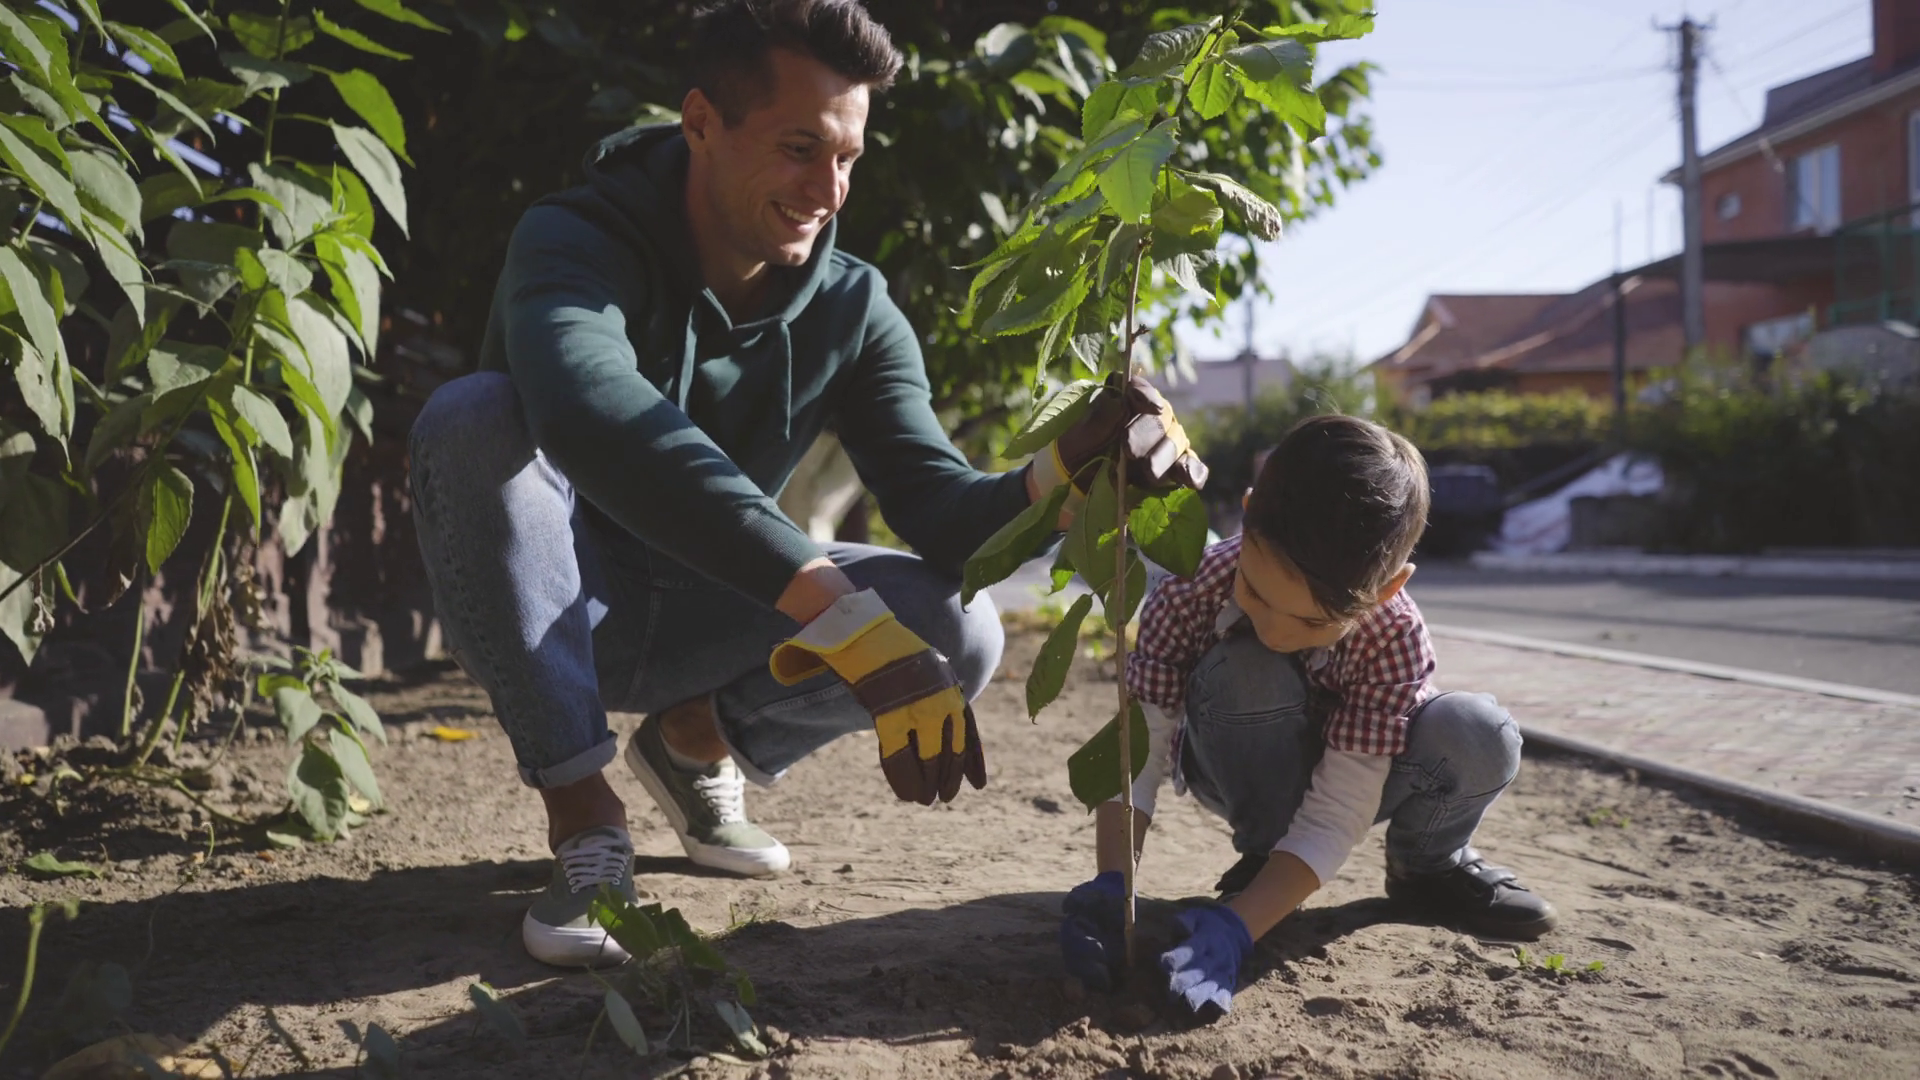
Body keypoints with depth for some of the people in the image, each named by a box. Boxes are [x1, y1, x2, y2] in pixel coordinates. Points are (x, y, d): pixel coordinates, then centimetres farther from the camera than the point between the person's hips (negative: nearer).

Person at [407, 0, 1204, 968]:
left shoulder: (852, 312, -7)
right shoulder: (574, 243, -23)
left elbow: (944, 517, -16)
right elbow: (602, 427, -46)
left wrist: (1064, 473, -40)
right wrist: (841, 613, -55)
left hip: (692, 622, 4)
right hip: (537, 609, -3)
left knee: (957, 630, -20)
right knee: (477, 416, -34)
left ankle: (699, 741, 8)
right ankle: (582, 814, -24)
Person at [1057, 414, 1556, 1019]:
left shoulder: (1395, 640, -33)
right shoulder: (1193, 592, -32)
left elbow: (1332, 820, -33)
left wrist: (1233, 928, -45)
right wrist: (1108, 889, -40)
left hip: (1347, 770, 1)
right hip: (1244, 776, -1)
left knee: (1478, 738, -31)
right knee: (1246, 677, -37)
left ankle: (1426, 866, 3)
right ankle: (1262, 857, -10)